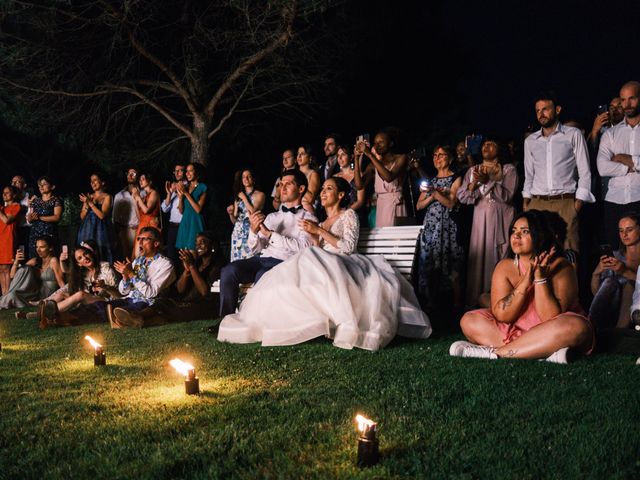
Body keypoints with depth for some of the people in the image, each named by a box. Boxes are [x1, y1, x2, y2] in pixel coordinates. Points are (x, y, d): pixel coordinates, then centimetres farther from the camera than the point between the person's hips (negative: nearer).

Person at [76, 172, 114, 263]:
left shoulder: (107, 197, 0)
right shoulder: (88, 196, 14)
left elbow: (102, 215, -12)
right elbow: (82, 216, 12)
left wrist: (90, 203, -12)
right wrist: (86, 204, -4)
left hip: (100, 231, -4)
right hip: (87, 230, 4)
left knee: (101, 255, -9)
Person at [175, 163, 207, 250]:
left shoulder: (202, 188, -3)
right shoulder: (186, 187, 14)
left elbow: (198, 209, -13)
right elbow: (181, 211, 13)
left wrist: (186, 193, -12)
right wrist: (180, 196, -3)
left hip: (195, 223, -6)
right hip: (185, 223, 6)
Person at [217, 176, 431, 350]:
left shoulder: (348, 215, 7)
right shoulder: (322, 221, 27)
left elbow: (348, 247, -8)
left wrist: (320, 231, -9)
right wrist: (312, 235, 4)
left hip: (341, 268, -6)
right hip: (323, 269, 7)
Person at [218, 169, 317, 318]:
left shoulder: (307, 218, 9)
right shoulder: (271, 217, 25)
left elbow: (303, 247, -10)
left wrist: (269, 234, -11)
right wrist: (253, 231, -3)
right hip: (262, 258, 5)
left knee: (263, 276, -37)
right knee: (228, 271, -23)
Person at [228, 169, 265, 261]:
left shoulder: (259, 195, 4)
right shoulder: (238, 196, 17)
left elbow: (253, 212, -13)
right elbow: (234, 221, 18)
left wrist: (244, 197, -1)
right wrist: (230, 213, -3)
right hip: (238, 232, 5)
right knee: (237, 261, -1)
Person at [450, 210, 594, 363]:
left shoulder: (560, 267, -13)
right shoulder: (505, 267, -5)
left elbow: (551, 318, -23)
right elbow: (501, 315, -17)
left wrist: (540, 276, -26)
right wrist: (527, 279, -23)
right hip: (515, 330, 3)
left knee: (577, 326, -34)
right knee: (469, 321, -14)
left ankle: (493, 352, -29)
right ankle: (546, 351, -25)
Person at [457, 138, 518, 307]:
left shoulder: (508, 169, 3)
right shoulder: (473, 171, 13)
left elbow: (507, 196, -9)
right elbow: (461, 197, 5)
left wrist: (488, 180, -16)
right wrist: (474, 182, -11)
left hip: (502, 220, -2)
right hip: (481, 219, 3)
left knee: (502, 259, -5)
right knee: (480, 258, -1)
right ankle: (479, 302, 5)